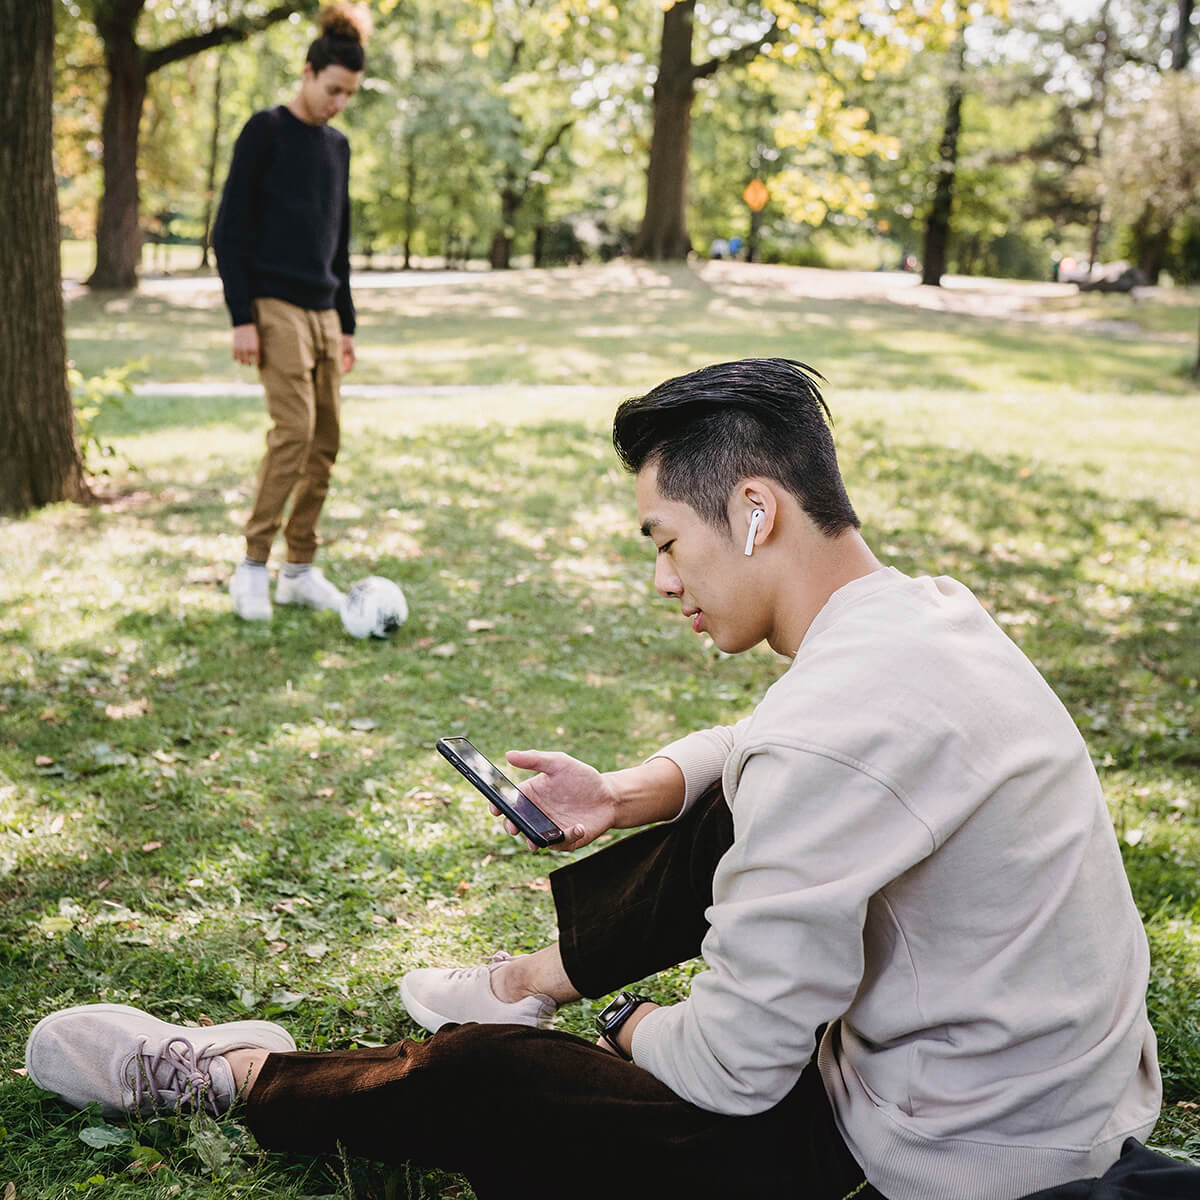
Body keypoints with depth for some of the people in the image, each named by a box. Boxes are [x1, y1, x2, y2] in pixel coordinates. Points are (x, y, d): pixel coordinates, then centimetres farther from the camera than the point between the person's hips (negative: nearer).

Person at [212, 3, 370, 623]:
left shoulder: (338, 146, 16)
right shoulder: (266, 131, -4)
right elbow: (229, 229, -7)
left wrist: (346, 324, 18)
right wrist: (241, 317, -13)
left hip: (323, 311, 7)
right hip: (275, 307, -7)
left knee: (326, 440, 3)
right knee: (294, 430, -18)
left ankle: (300, 571, 11)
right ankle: (253, 565, -7)